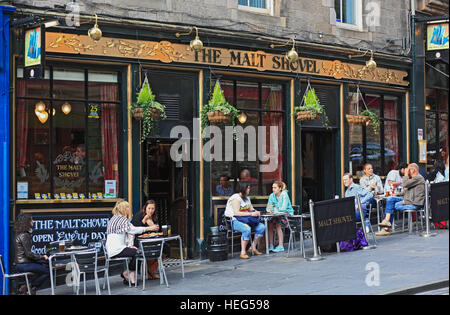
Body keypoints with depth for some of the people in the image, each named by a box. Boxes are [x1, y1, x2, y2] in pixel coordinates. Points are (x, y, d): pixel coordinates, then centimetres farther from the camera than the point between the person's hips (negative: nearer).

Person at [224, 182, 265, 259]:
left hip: (246, 220, 9)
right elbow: (236, 213, -22)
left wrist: (256, 212, -3)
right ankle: (243, 252, -30)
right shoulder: (236, 198, -12)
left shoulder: (247, 198, 17)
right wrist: (251, 214, -23)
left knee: (262, 227, -8)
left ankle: (253, 248, 2)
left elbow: (251, 209, 21)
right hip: (235, 221, -9)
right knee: (247, 229, -37)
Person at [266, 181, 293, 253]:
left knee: (278, 224, -31)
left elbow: (283, 208, -23)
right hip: (277, 216, 5)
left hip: (287, 214, -5)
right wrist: (269, 209, -19)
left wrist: (274, 208, -20)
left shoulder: (284, 195, -13)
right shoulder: (272, 196, 5)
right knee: (269, 223, -23)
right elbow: (268, 208, 4)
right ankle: (270, 245, -21)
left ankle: (281, 246, -26)